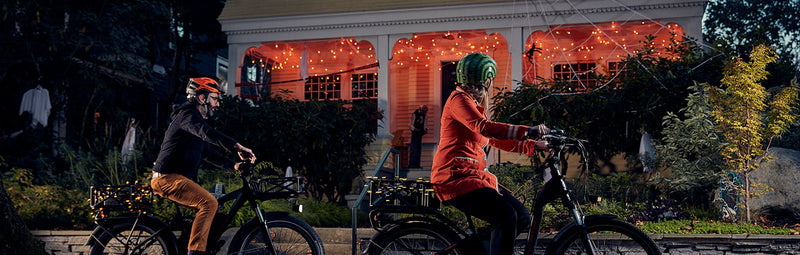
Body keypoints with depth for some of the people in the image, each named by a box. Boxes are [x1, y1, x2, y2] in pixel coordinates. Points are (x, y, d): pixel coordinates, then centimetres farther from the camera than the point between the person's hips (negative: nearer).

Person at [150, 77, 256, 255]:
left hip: (175, 178, 10)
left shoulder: (195, 118, 23)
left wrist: (233, 165, 14)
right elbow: (208, 133, -31)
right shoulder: (188, 115, -10)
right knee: (209, 203, -23)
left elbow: (207, 153, 26)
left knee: (206, 207, 10)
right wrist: (238, 147, -38)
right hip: (168, 178, -10)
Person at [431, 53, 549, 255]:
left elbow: (495, 140, 27)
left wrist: (534, 146, 21)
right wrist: (527, 131, -34)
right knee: (506, 216, -25)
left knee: (522, 218, 3)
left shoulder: (474, 103, 24)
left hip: (475, 176, 10)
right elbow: (484, 127, -26)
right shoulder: (459, 99, -8)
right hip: (455, 177, -10)